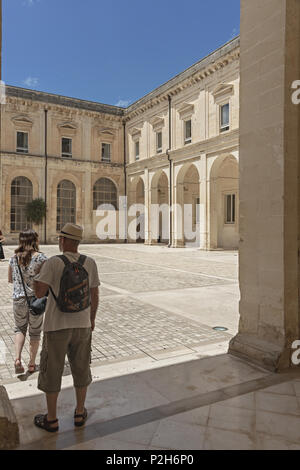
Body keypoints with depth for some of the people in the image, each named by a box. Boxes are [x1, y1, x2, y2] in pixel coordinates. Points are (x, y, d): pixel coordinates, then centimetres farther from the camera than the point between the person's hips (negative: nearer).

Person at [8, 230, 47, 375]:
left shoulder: (14, 258, 0)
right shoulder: (40, 257, -14)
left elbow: (10, 279, 10)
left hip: (18, 299, 3)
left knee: (20, 329, 23)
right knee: (35, 332, 15)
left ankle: (18, 359, 6)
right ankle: (32, 364, 25)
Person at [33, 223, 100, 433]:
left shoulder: (53, 263, -15)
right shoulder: (90, 263, -4)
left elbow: (39, 293, -16)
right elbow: (95, 296, 2)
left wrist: (39, 274, 3)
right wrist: (92, 319, 15)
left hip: (56, 326, -3)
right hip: (82, 325, 3)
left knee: (52, 372, 13)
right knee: (81, 369, 18)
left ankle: (51, 419, 26)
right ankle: (80, 413, 32)